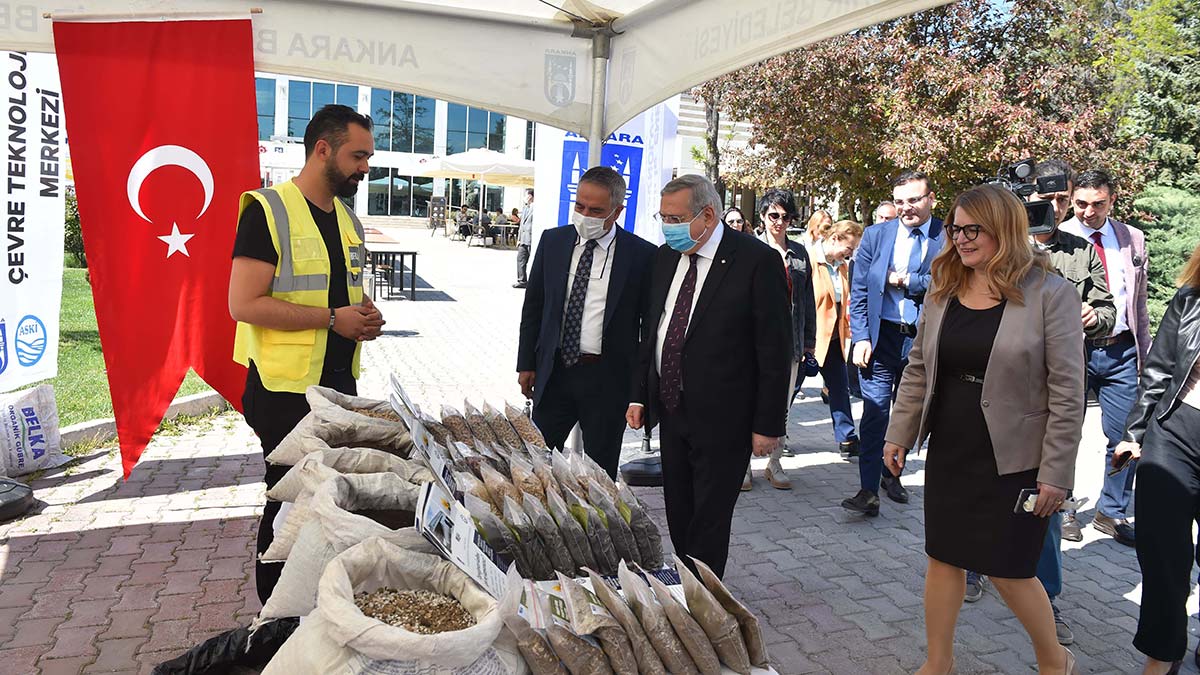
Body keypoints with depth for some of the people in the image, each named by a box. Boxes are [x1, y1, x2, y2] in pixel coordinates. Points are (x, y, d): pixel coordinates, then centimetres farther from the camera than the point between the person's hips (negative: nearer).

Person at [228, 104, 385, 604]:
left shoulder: (347, 219, 12)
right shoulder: (267, 210, -13)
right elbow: (244, 303, -20)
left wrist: (365, 313, 1)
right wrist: (333, 318, -21)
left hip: (340, 380, 8)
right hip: (286, 387, -8)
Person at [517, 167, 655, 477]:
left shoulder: (642, 254, -8)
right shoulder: (552, 241, 4)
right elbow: (533, 305, 10)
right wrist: (526, 364, 8)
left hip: (608, 379, -3)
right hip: (554, 371, 3)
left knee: (601, 472, 9)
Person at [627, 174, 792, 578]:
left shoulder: (756, 260, -13)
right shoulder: (665, 257, 8)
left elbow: (775, 347, -12)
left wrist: (768, 423, -12)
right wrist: (638, 394, 11)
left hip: (722, 419, -6)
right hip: (671, 409, 6)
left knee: (709, 522, 2)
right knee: (679, 517, 14)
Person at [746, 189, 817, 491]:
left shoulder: (799, 252, 11)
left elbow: (808, 298, 14)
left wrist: (809, 339, 12)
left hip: (790, 339, 4)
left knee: (782, 405, 11)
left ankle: (774, 464, 22)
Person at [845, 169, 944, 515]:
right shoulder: (876, 235, 3)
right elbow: (858, 292, 1)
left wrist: (908, 281, -14)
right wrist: (861, 337, -7)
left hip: (924, 339, 1)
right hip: (881, 336, -1)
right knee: (876, 410, -7)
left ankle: (892, 473, 34)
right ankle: (869, 490, -4)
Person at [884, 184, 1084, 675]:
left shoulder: (1050, 294, -11)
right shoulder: (942, 292, 5)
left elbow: (1067, 392, -11)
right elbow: (917, 371, 11)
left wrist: (1056, 472, -12)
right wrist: (899, 435, 8)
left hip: (1013, 460, -5)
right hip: (949, 453, 5)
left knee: (1007, 569, 5)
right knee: (943, 558, 12)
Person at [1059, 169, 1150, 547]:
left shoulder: (1133, 240, 8)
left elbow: (1139, 301, 13)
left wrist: (1145, 354, 12)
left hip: (1121, 351, 3)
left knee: (1126, 437, 6)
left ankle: (1112, 512, 24)